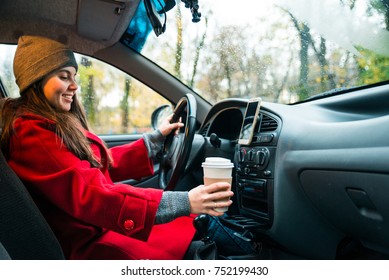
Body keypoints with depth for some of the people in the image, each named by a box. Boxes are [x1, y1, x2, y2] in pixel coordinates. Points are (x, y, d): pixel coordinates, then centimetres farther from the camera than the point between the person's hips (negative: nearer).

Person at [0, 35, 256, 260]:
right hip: (88, 243, -9)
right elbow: (88, 194, -29)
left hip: (104, 223, 9)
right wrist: (184, 202, -34)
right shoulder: (30, 132, -19)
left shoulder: (57, 123, 10)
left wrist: (157, 137, 12)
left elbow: (105, 163, 13)